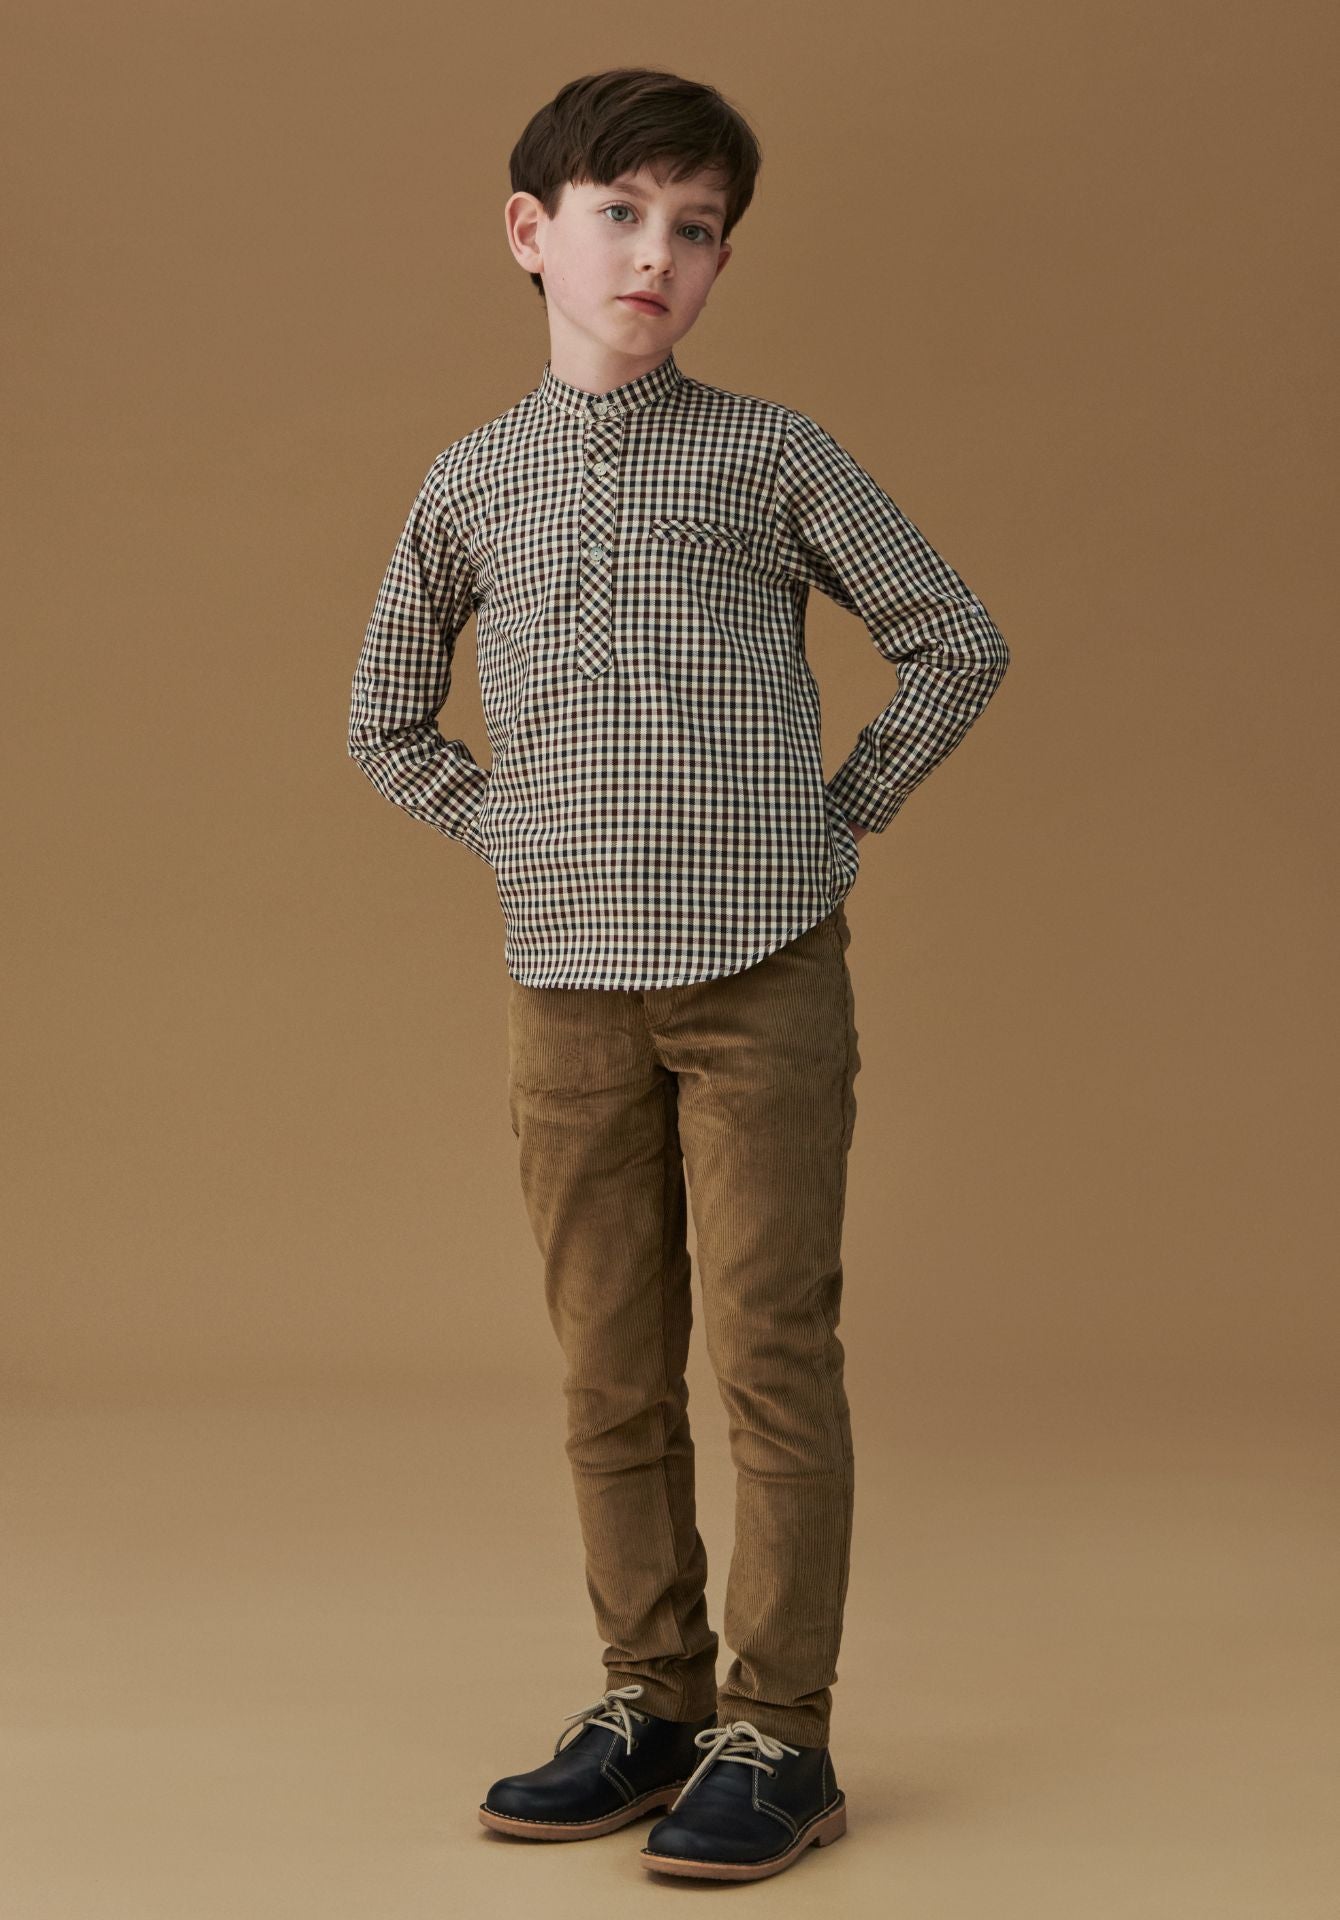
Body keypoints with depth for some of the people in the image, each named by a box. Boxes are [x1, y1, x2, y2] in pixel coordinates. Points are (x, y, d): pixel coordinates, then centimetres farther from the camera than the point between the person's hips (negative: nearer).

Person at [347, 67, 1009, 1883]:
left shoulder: (772, 455, 1)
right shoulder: (471, 482, 8)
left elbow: (957, 644, 5)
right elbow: (388, 719, 19)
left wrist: (846, 811, 1)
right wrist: (518, 831, 8)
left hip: (765, 976, -3)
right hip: (570, 986, 3)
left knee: (773, 1356, -1)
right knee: (610, 1375, 8)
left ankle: (779, 1736, 6)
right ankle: (653, 1701, 21)